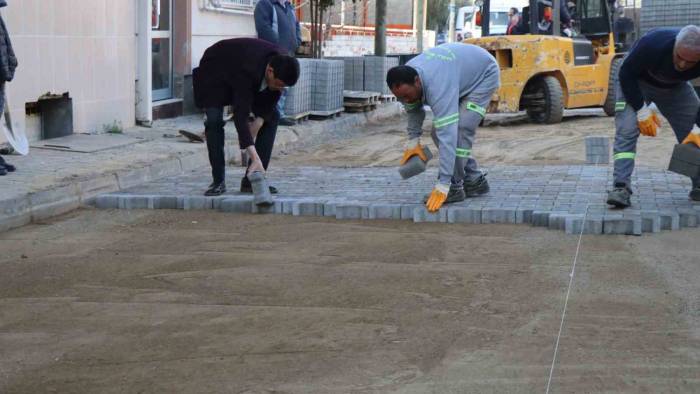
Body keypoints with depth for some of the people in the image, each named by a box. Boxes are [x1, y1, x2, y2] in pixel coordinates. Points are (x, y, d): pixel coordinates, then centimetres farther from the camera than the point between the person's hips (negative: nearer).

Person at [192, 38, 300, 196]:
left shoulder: (282, 63, -26)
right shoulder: (247, 70, -44)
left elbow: (271, 99, -8)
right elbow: (240, 116, -47)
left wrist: (258, 122, -25)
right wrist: (255, 158, -51)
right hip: (216, 73, -6)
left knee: (272, 117, -7)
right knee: (214, 120, -24)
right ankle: (218, 181, -11)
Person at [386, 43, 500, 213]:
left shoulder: (437, 86, -44)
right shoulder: (405, 78, -20)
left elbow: (448, 135, -47)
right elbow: (414, 108, 5)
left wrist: (443, 185, -48)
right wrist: (413, 140, -7)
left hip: (484, 74, -8)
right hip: (462, 71, 8)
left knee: (460, 129, -24)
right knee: (438, 132, 1)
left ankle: (453, 187, -13)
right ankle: (474, 181, 11)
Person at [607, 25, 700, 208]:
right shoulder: (652, 43, -40)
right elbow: (626, 74, -25)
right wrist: (642, 110, -27)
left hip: (675, 87, 3)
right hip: (636, 83, -3)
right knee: (626, 131, -21)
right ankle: (620, 188, -27)